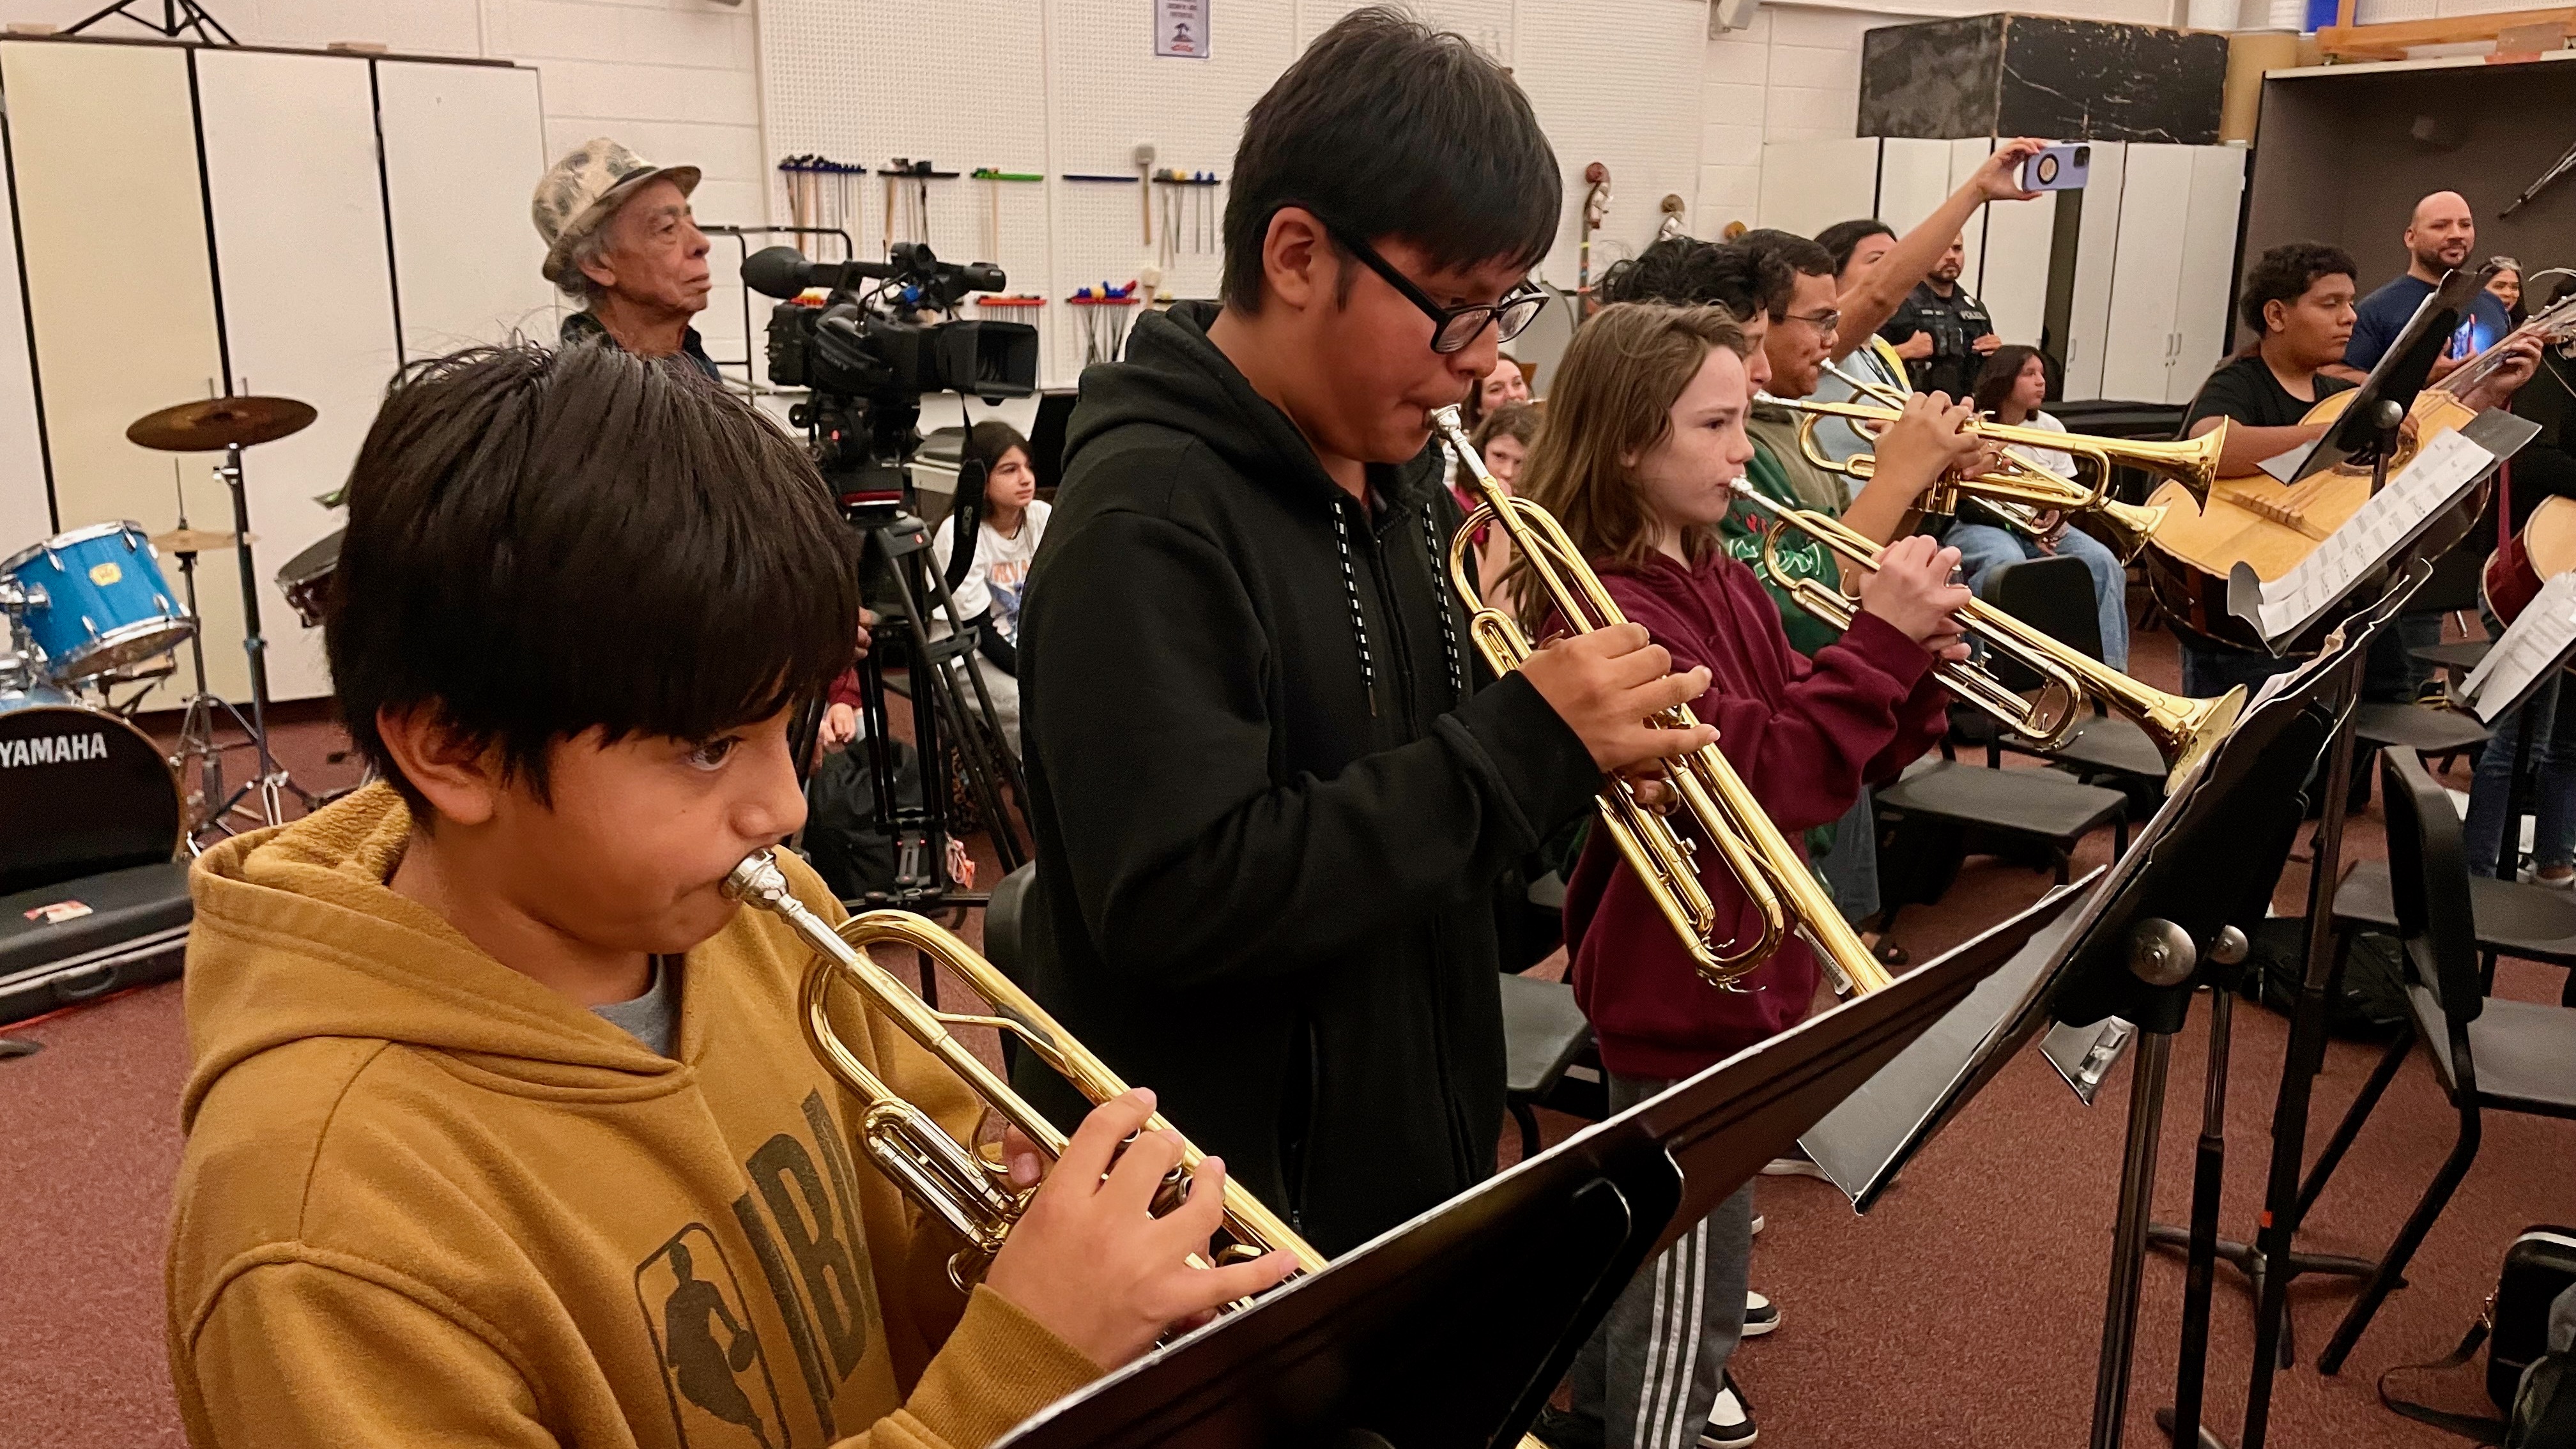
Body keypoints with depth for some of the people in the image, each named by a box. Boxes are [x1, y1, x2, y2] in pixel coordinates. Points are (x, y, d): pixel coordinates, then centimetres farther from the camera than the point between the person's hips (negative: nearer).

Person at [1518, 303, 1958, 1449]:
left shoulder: (1718, 580, 6)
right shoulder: (1615, 612, -23)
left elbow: (1838, 752, 6)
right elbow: (1773, 783, -29)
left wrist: (1915, 663, -11)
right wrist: (1880, 635, -29)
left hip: (1708, 970, 10)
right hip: (1686, 991, -10)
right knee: (1686, 1289, 4)